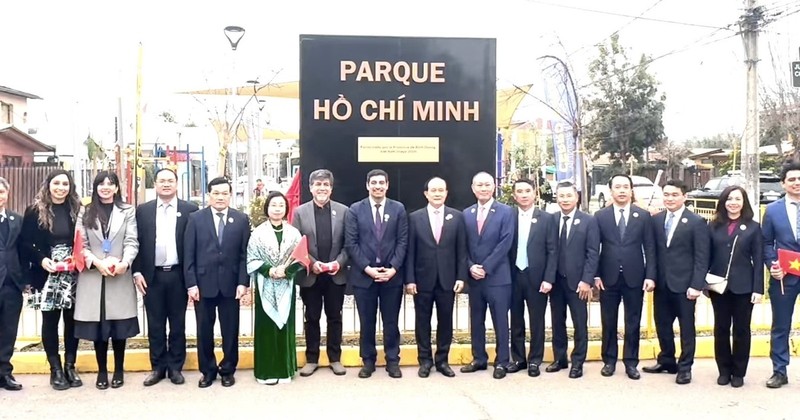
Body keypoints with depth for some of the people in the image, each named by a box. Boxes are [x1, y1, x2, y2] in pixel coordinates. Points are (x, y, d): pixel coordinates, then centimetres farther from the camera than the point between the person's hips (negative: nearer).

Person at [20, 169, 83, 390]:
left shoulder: (77, 210, 3)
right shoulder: (35, 211, 0)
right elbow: (25, 243, 0)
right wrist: (41, 259, -15)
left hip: (73, 275, 1)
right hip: (46, 275, -1)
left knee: (72, 320, 6)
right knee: (50, 321, 5)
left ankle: (70, 366, 19)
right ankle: (55, 369, 16)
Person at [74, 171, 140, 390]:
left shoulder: (127, 211, 6)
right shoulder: (85, 212, 10)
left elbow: (132, 242, -2)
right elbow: (80, 244, 4)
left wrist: (124, 263, -20)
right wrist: (96, 262, -13)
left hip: (120, 276, -1)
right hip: (92, 276, 1)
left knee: (119, 326, 3)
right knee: (97, 326, 4)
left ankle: (119, 370, 16)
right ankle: (102, 371, 16)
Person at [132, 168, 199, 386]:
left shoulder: (190, 209, 0)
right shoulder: (143, 210, 6)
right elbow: (137, 243, 6)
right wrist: (137, 272, -2)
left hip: (178, 275, -1)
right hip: (152, 276, 1)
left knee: (177, 324, 7)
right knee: (155, 324, 8)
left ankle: (175, 367, 17)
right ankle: (158, 367, 18)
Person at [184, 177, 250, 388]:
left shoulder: (242, 219, 4)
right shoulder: (196, 218, 2)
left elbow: (245, 254, 1)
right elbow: (189, 254, -1)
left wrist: (243, 282, -7)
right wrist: (191, 283, -7)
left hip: (230, 283, 0)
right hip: (203, 283, 0)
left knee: (230, 330, 8)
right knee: (204, 330, 8)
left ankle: (228, 370, 22)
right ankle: (207, 371, 22)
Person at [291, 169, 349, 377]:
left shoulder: (343, 211, 2)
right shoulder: (300, 212, 1)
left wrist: (339, 262, -14)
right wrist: (311, 263, -14)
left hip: (336, 274, 0)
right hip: (309, 275, 0)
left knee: (334, 317, 10)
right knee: (312, 318, 9)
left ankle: (335, 358, 22)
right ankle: (311, 359, 21)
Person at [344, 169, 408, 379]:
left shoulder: (398, 209, 5)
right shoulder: (355, 209, 2)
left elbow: (403, 241, 1)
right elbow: (351, 243, -3)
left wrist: (393, 268, -11)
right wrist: (367, 268, -12)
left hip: (392, 274, 0)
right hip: (363, 275, 0)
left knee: (391, 321, 7)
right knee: (367, 321, 8)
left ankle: (393, 361, 18)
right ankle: (368, 361, 20)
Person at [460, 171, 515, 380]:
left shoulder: (506, 212, -3)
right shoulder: (466, 213, 10)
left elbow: (505, 244, -11)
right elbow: (464, 246, 8)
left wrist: (486, 268, -14)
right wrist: (471, 267, -8)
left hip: (497, 276, -4)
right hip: (473, 276, 4)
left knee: (500, 321, 2)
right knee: (476, 320, 11)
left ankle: (501, 362, 12)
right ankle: (479, 359, 22)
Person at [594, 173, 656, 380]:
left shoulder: (643, 215, 2)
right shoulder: (600, 216, 1)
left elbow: (649, 248, 1)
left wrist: (650, 276, -7)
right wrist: (596, 275, -5)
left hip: (634, 277, 0)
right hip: (608, 277, 0)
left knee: (633, 323, 7)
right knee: (608, 322, 9)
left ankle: (631, 362, 18)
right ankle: (609, 360, 21)